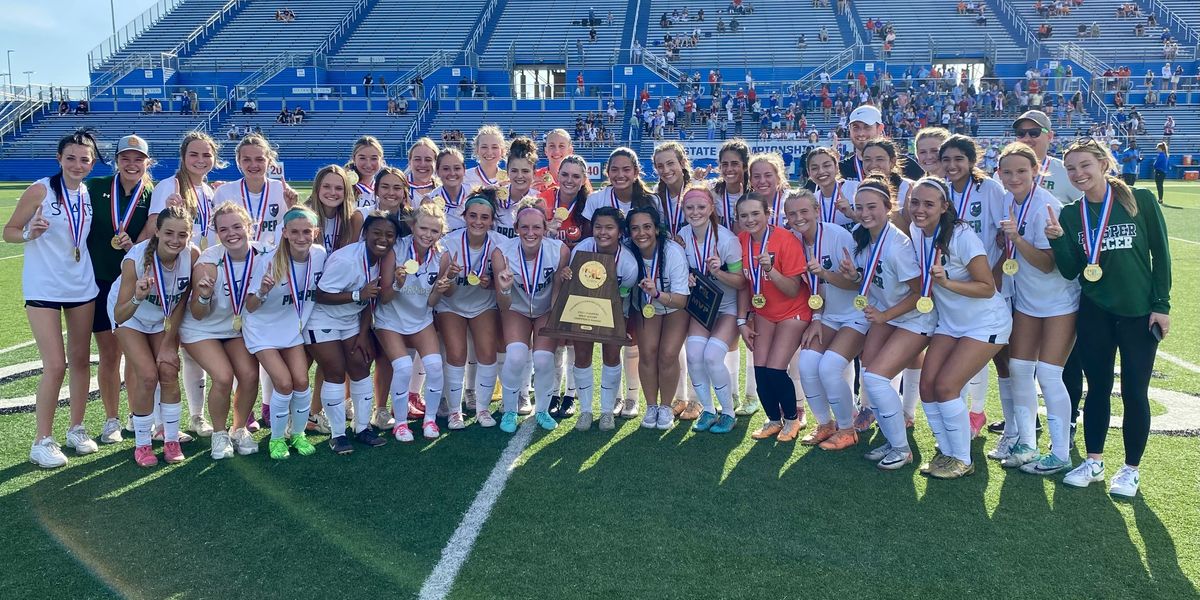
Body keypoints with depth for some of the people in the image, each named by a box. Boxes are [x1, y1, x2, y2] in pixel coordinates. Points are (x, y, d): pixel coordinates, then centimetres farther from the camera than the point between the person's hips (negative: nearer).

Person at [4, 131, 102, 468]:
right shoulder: (40, 190, -10)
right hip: (43, 289, -5)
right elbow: (9, 231, -7)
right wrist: (29, 233, -27)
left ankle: (76, 428, 25)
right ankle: (42, 441, 5)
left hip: (82, 287, 5)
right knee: (55, 365, -8)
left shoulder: (89, 194, 4)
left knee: (80, 359, 11)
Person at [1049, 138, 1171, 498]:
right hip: (1094, 313, 3)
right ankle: (1093, 462, 24)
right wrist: (1058, 240, -18)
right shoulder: (1070, 215, 1)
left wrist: (1161, 304, -6)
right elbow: (1069, 271, -1)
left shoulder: (1140, 201, -7)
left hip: (1139, 313, -2)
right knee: (1097, 388, 11)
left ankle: (1131, 469, 19)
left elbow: (1160, 254, -3)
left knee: (1134, 393, 5)